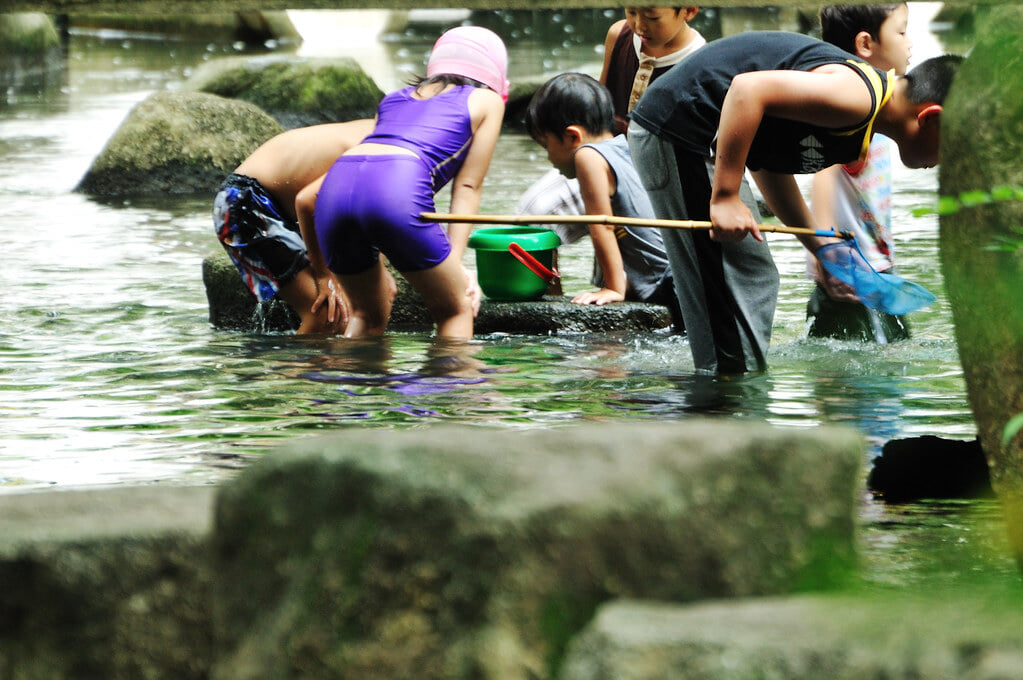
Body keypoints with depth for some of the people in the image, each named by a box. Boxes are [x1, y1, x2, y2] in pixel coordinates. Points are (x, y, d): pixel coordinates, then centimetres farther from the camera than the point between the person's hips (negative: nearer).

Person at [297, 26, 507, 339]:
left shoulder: (395, 99, 36)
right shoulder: (486, 99, 26)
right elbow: (467, 188, 17)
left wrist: (319, 265, 43)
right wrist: (456, 264, 14)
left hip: (334, 190, 5)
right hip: (398, 192, -5)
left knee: (368, 314, 25)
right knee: (454, 309, 15)